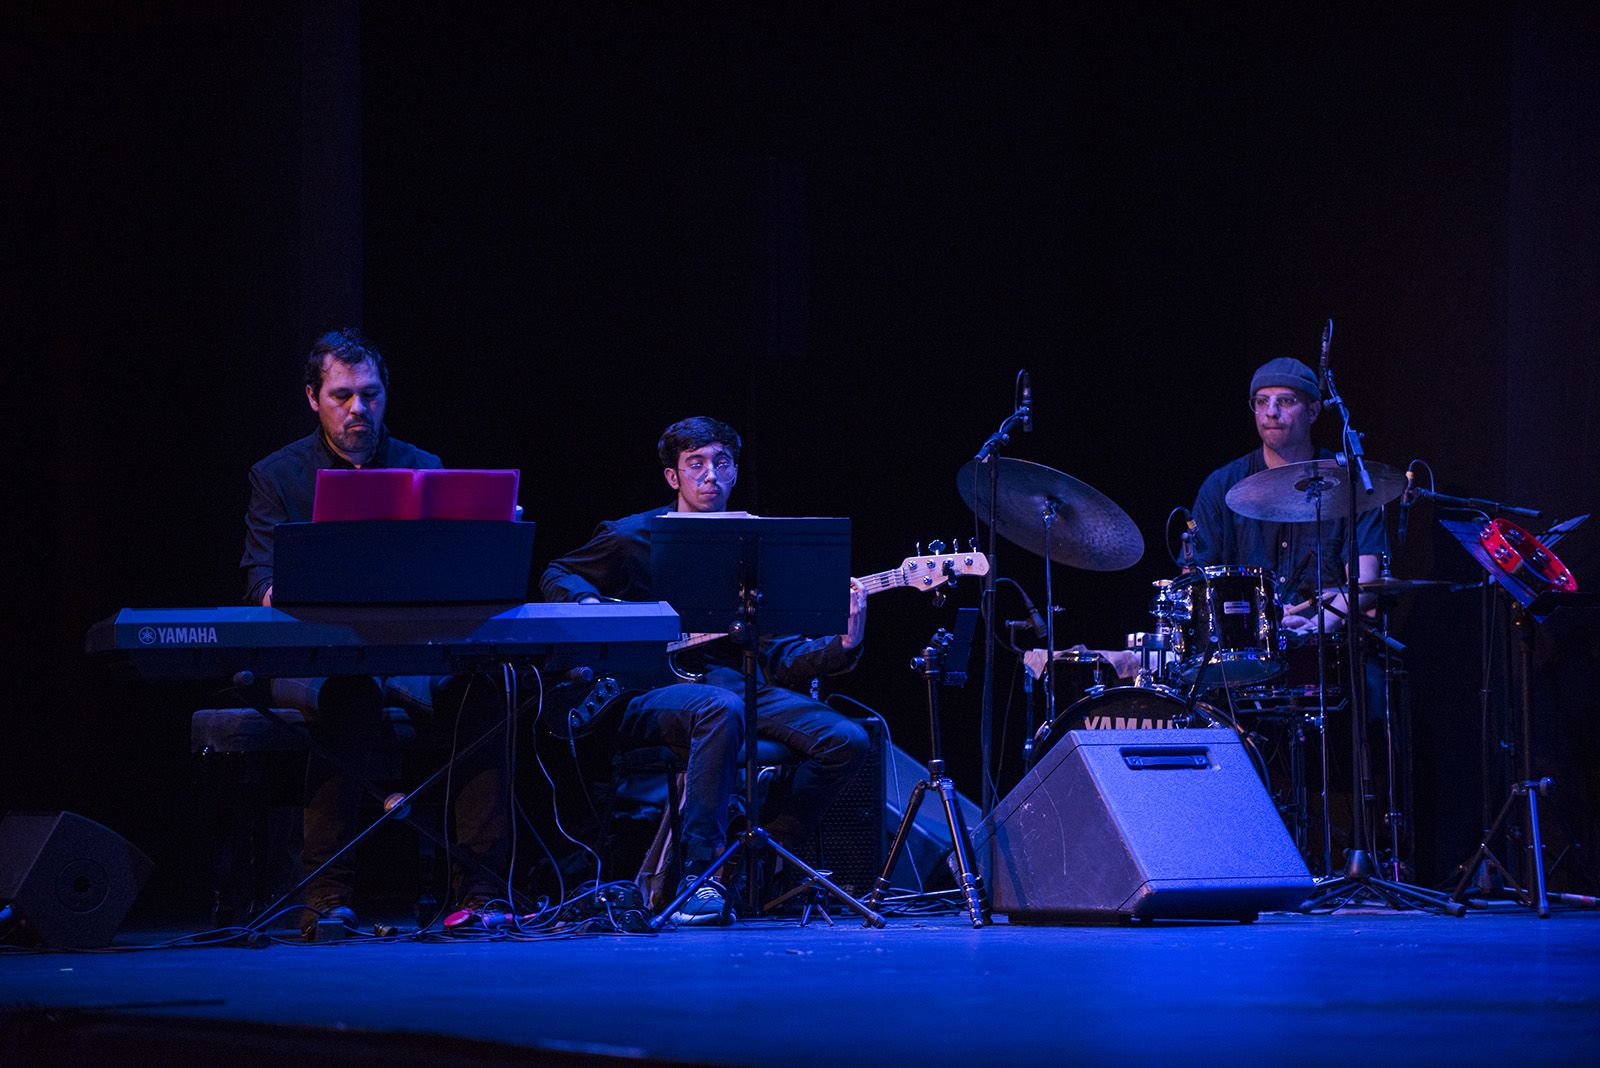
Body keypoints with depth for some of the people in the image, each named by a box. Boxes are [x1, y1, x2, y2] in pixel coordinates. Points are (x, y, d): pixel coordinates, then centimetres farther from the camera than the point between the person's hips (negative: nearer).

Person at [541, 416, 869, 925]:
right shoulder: (632, 538, 6)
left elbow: (780, 658, 12)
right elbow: (556, 577, 18)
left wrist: (841, 646, -8)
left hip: (735, 680, 5)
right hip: (649, 693, -5)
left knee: (846, 741, -17)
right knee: (722, 708, -40)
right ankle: (700, 875, -37)